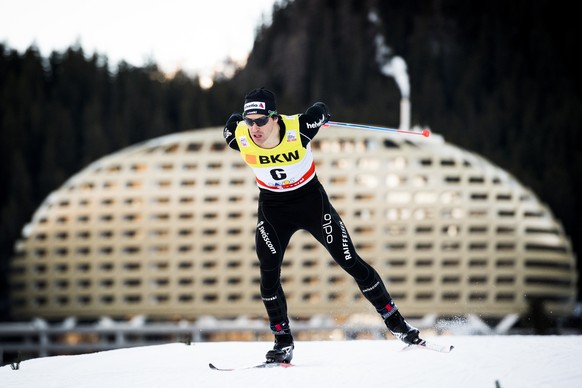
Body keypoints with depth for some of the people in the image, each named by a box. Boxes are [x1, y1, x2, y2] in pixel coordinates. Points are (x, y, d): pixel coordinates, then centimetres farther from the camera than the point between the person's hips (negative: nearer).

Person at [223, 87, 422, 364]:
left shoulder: (299, 129, -30)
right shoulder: (240, 137, -24)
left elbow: (320, 111, -8)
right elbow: (232, 122, 2)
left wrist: (313, 119, 10)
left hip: (310, 200, -2)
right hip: (272, 208, 2)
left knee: (349, 261, 2)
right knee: (269, 272, -8)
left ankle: (394, 321, 15)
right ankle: (283, 342, 5)